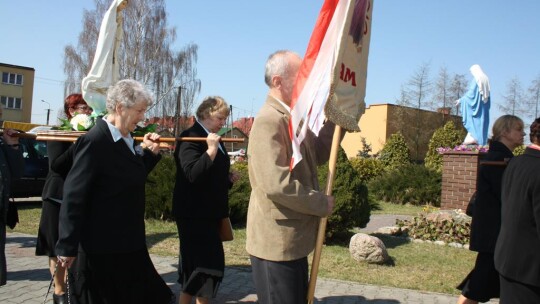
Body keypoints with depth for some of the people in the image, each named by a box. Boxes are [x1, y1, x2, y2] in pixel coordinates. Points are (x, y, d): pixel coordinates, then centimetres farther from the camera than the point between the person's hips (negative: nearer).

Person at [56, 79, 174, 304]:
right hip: (103, 245, -9)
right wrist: (67, 247, -17)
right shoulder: (95, 141, -21)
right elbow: (74, 196, -21)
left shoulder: (125, 138, 6)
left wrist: (150, 152, 3)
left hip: (127, 241, 9)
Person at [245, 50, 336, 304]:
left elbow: (317, 154, 17)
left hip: (292, 241, 10)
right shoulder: (269, 121, -22)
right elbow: (277, 185, -29)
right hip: (276, 243, -10)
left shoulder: (292, 118, 11)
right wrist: (322, 204, -16)